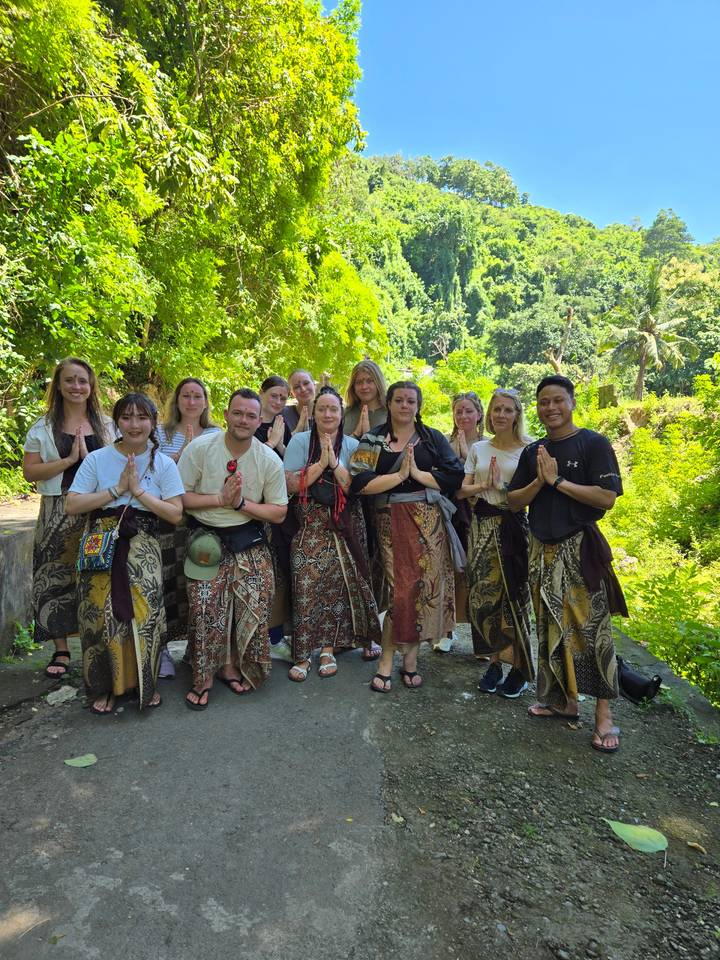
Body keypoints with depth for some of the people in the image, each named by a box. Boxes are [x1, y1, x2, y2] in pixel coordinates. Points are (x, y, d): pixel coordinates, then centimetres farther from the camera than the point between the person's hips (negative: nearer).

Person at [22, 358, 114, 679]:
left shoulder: (107, 424, 10)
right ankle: (61, 651, 16)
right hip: (58, 514, 0)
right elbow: (30, 471, -1)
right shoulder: (44, 427, 6)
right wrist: (69, 460, -13)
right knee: (57, 578, 2)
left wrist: (87, 455, -10)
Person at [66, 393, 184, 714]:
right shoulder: (97, 459, 2)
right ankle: (105, 685, 23)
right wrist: (117, 489, -12)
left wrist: (139, 490, -13)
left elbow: (175, 514, -4)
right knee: (102, 615, 0)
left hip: (142, 550, 0)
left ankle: (145, 682, 19)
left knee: (144, 615, -6)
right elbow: (72, 505, -5)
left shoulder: (163, 464, 3)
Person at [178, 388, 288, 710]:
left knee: (255, 607, -4)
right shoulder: (200, 448, -7)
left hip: (249, 542, 2)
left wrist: (241, 503, -14)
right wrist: (220, 499, -17)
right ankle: (204, 677, 11)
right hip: (206, 539, -2)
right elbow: (179, 496, -7)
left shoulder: (270, 460, -3)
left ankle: (230, 665, 21)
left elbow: (279, 513, -1)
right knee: (205, 609, -10)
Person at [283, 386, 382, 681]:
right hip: (309, 527, -1)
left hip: (343, 527, 2)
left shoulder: (352, 445, 6)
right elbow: (291, 484, -8)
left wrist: (334, 463, -15)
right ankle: (302, 654, 8)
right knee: (306, 587, -6)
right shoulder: (300, 441, 3)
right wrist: (321, 463, -14)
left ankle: (329, 649, 21)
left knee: (337, 586, 4)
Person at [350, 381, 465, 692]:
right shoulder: (373, 440, 6)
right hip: (391, 522, -1)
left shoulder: (433, 438, 10)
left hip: (429, 520, 2)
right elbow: (360, 483, -6)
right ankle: (386, 660, 8)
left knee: (426, 583, 1)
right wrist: (400, 475, -11)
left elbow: (455, 477, 0)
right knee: (400, 587, -6)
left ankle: (411, 655, 17)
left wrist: (418, 473, -9)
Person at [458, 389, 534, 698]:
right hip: (482, 525, 3)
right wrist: (484, 485, -10)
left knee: (513, 595, 0)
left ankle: (520, 668, 15)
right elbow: (461, 490, 7)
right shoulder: (478, 449, 11)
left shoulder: (528, 450, 0)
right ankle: (496, 662, 18)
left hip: (513, 527, -3)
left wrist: (502, 486, -16)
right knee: (483, 596, 3)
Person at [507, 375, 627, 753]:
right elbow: (513, 501, 7)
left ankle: (604, 713, 9)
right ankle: (562, 700, 25)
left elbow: (606, 497, -16)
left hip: (580, 548, -5)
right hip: (542, 550, 5)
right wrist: (540, 481, -10)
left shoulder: (593, 444, -6)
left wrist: (558, 481, -15)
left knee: (591, 627, -3)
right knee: (551, 628, 11)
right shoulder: (533, 452, 10)